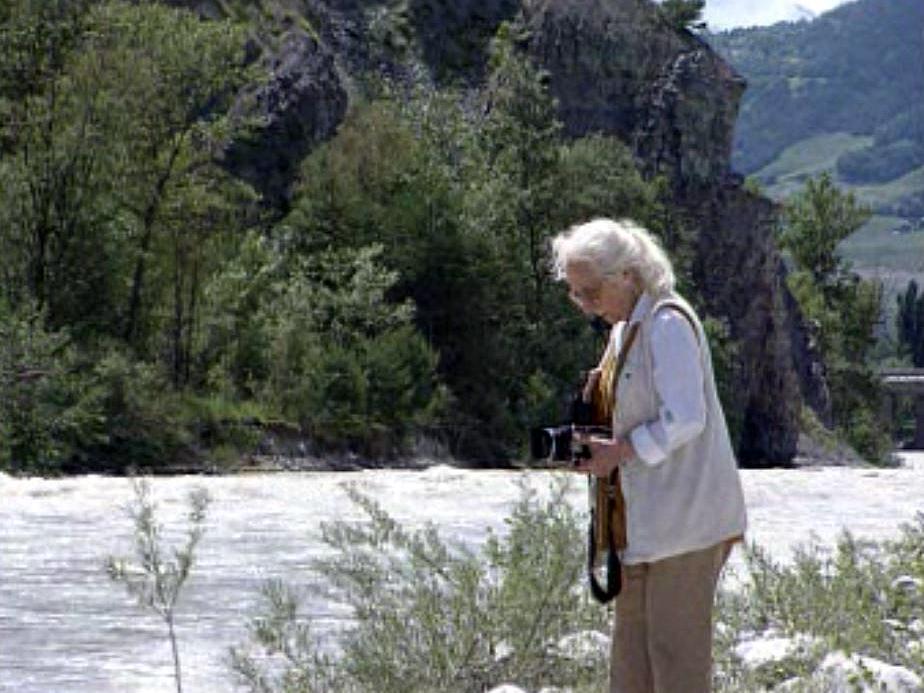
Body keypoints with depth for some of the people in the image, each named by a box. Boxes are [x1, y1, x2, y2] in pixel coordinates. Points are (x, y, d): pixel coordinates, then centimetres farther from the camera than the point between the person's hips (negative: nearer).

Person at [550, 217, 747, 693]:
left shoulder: (667, 324, -15)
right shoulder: (625, 328, 15)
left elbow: (684, 419, -21)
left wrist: (619, 453, -16)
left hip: (686, 518, -10)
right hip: (648, 519, 10)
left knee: (675, 645, -6)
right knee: (632, 642, 10)